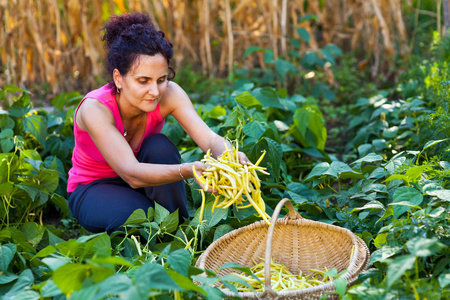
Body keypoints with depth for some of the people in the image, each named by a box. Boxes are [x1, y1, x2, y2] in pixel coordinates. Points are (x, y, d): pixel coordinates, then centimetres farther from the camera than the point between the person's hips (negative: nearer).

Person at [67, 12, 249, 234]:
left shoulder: (169, 94, -23)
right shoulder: (95, 109, -34)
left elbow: (210, 139, -34)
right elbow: (131, 173, -44)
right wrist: (188, 171, -61)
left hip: (143, 182, 4)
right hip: (92, 190, -4)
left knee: (160, 147, -29)